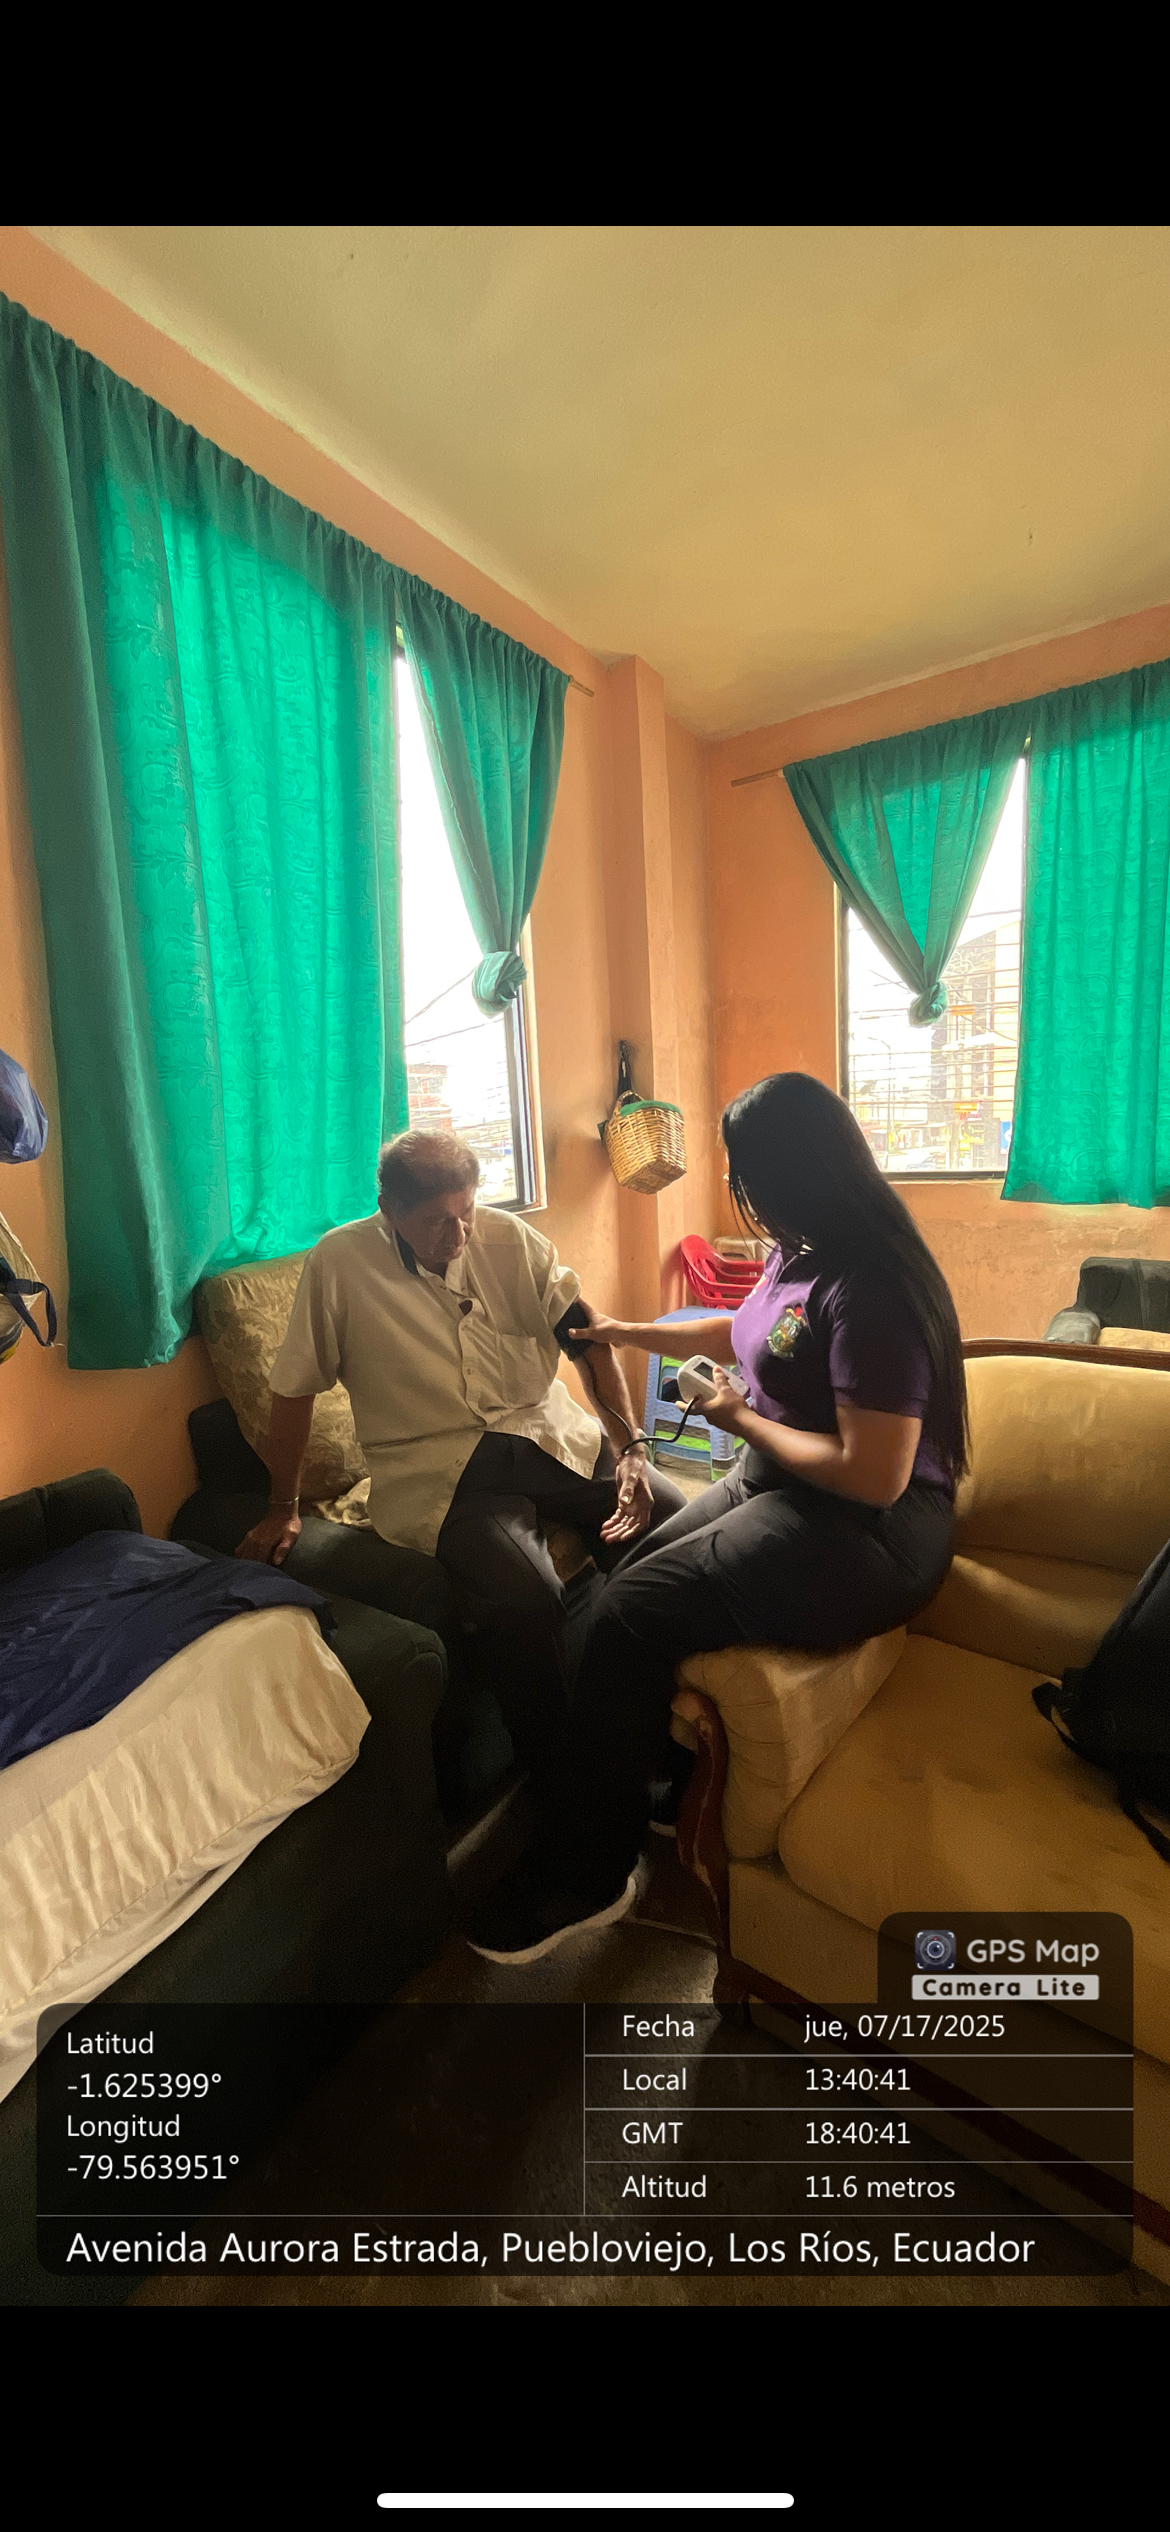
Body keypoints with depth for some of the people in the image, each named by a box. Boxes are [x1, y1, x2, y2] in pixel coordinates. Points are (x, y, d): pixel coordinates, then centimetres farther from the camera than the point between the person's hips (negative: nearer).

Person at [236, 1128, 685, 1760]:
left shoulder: (508, 1236, 2)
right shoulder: (339, 1262, -5)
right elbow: (293, 1390, 4)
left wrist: (630, 1448, -12)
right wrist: (283, 1510, 10)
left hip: (550, 1434, 4)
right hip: (441, 1471, -3)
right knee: (527, 1601, -29)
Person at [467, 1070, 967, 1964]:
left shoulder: (868, 1287, -25)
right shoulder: (797, 1255, 4)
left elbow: (875, 1476, -26)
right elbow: (746, 1331, 24)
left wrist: (742, 1419, -15)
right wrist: (633, 1333, 29)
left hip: (867, 1532, -9)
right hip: (778, 1487, 9)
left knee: (632, 1612, -15)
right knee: (631, 1572, 0)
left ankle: (585, 1876, 6)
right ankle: (648, 1790, 20)